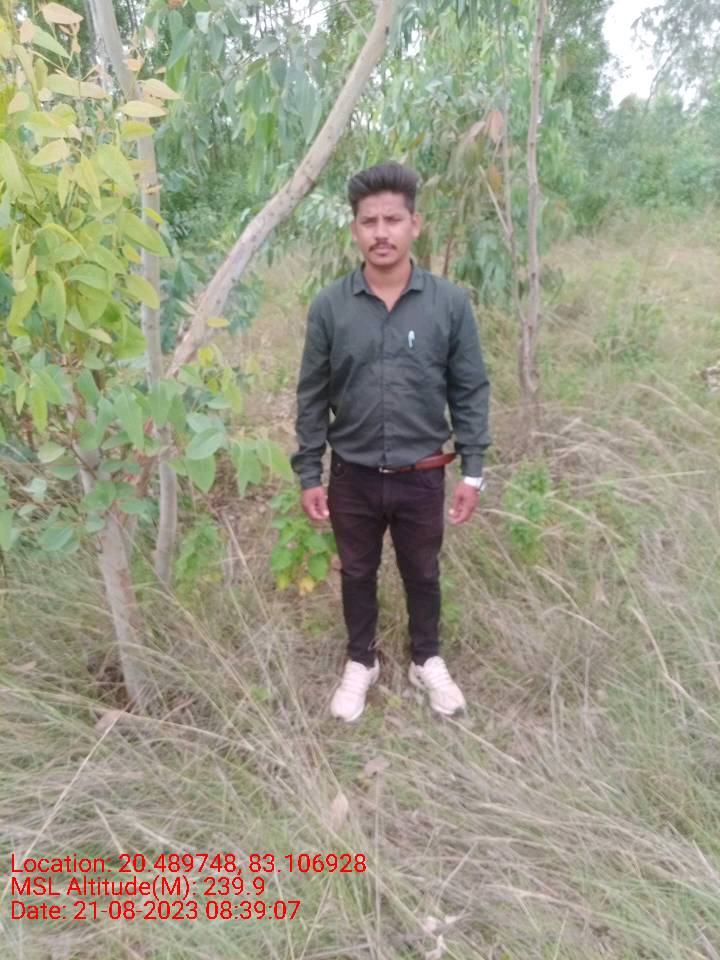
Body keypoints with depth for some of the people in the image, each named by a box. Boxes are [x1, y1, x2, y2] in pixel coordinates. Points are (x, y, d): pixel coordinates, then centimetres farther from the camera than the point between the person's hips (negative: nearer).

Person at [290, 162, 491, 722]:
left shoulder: (450, 303, -8)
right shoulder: (329, 307, -6)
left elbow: (471, 393, -2)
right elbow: (312, 398, -1)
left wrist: (473, 472, -4)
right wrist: (309, 476, -2)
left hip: (422, 477, 0)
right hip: (352, 477, 1)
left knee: (422, 574, 18)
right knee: (357, 574, 18)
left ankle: (427, 661, 44)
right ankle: (361, 662, 43)